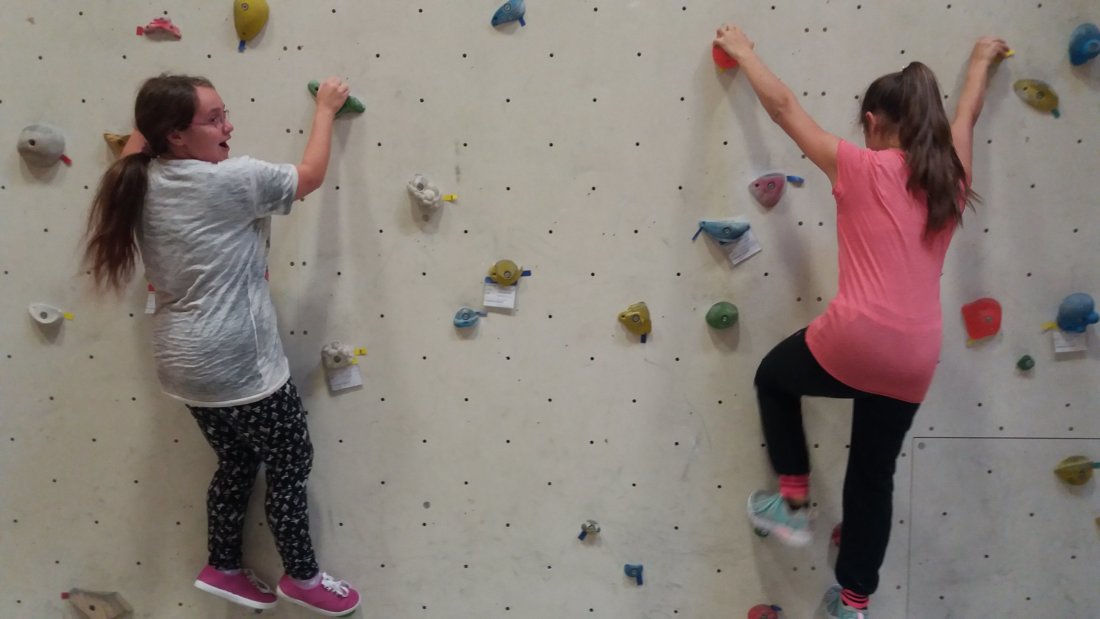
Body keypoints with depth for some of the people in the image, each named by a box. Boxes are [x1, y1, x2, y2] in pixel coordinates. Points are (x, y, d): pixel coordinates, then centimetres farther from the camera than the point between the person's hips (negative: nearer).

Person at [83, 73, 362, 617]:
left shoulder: (145, 182, 2)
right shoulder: (231, 181, -19)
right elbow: (310, 176, -5)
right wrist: (325, 108, 7)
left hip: (185, 362, 8)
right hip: (239, 363, -8)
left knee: (237, 462, 25)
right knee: (290, 464, 10)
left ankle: (222, 568, 36)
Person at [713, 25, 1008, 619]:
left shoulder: (859, 169, -2)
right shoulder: (950, 179, 12)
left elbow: (782, 105, 6)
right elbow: (966, 113, 33)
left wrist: (742, 52, 19)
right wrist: (982, 59, 51)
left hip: (852, 343, -5)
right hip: (914, 362, 5)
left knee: (772, 377, 27)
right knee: (874, 476, 20)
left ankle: (794, 503, 26)